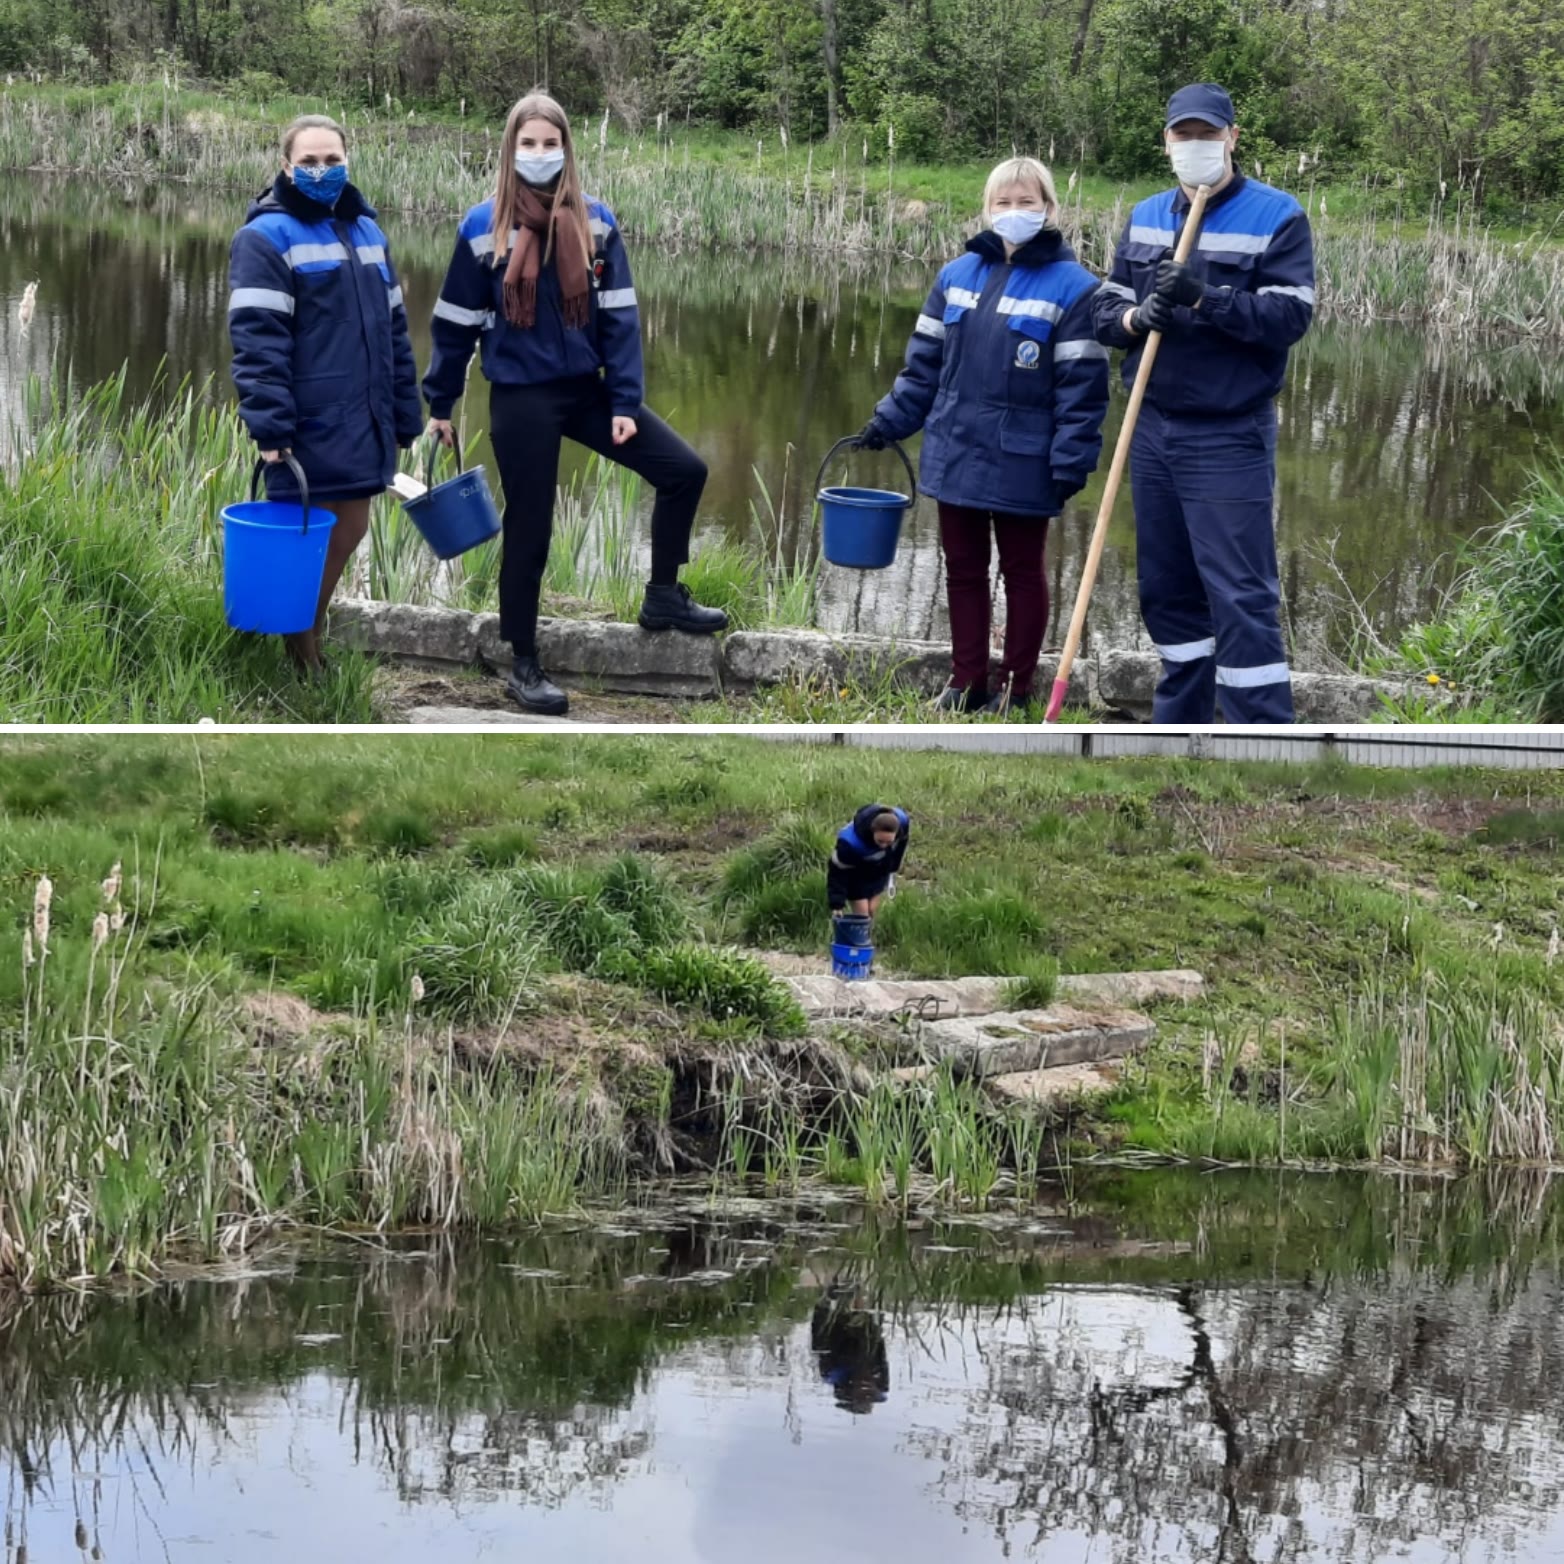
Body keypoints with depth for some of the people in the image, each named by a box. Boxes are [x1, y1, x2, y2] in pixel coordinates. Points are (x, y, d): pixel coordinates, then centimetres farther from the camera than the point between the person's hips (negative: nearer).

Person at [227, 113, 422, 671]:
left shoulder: (367, 231, 14)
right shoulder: (266, 238, -9)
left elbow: (393, 330, 19)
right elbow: (256, 339, -16)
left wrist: (405, 413, 16)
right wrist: (269, 425, -23)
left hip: (362, 423, 7)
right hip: (308, 429, -7)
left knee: (347, 531, 13)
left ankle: (307, 641, 29)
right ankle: (299, 660, 12)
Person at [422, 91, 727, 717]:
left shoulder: (596, 223, -1)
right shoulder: (483, 229, -7)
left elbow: (618, 316, 0)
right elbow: (456, 324, 0)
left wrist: (625, 402, -5)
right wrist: (439, 405, 4)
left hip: (586, 389, 3)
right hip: (520, 399, -3)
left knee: (684, 470, -2)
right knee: (529, 529, 3)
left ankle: (663, 597, 16)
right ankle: (524, 667, 16)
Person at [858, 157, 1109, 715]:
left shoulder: (1073, 288, -9)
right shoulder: (958, 275, 6)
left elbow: (1082, 387, -11)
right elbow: (924, 361, 12)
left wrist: (1070, 464, -15)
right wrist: (890, 421, 7)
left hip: (1022, 464, -5)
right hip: (955, 456, 5)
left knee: (1022, 571, 9)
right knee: (963, 569, 11)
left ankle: (1014, 689, 17)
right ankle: (966, 683, 21)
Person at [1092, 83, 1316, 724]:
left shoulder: (1275, 215, -6)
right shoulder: (1145, 217, 12)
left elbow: (1289, 315, -15)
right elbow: (1106, 307, 12)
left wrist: (1204, 298, -25)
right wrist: (1135, 318, -11)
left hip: (1229, 438, -6)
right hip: (1153, 430, 6)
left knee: (1240, 598, -10)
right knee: (1166, 590, 13)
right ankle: (1179, 726, 25)